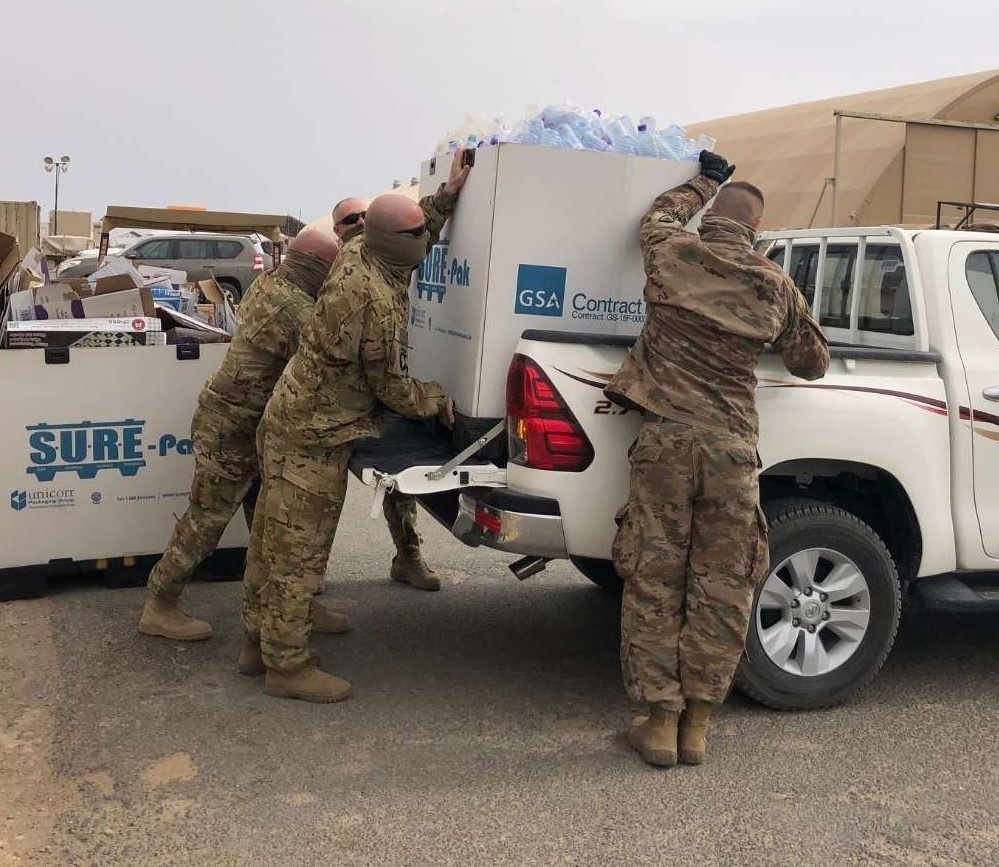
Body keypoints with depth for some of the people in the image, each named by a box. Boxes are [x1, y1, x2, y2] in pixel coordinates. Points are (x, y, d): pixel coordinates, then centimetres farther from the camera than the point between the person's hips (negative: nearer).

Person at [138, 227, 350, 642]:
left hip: (243, 424, 9)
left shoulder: (270, 282, 3)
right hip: (232, 430, -9)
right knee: (205, 521, 2)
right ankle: (159, 609, 16)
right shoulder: (300, 314, -24)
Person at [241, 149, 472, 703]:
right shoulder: (377, 302, -26)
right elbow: (392, 387, -15)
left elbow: (417, 237, 24)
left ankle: (261, 638, 31)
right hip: (314, 438, -10)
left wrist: (447, 195, 17)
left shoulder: (356, 254, 1)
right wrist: (439, 400, 2)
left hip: (289, 420, 10)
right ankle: (287, 665, 9)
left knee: (275, 539, 18)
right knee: (299, 551, -1)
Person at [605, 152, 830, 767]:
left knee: (654, 582, 6)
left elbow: (661, 214, 30)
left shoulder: (671, 254, 4)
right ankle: (698, 724, 15)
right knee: (722, 588, 9)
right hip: (734, 447, 1)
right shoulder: (776, 287, 8)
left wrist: (707, 180, 43)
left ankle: (660, 719, 11)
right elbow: (813, 364, 21)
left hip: (667, 438, -1)